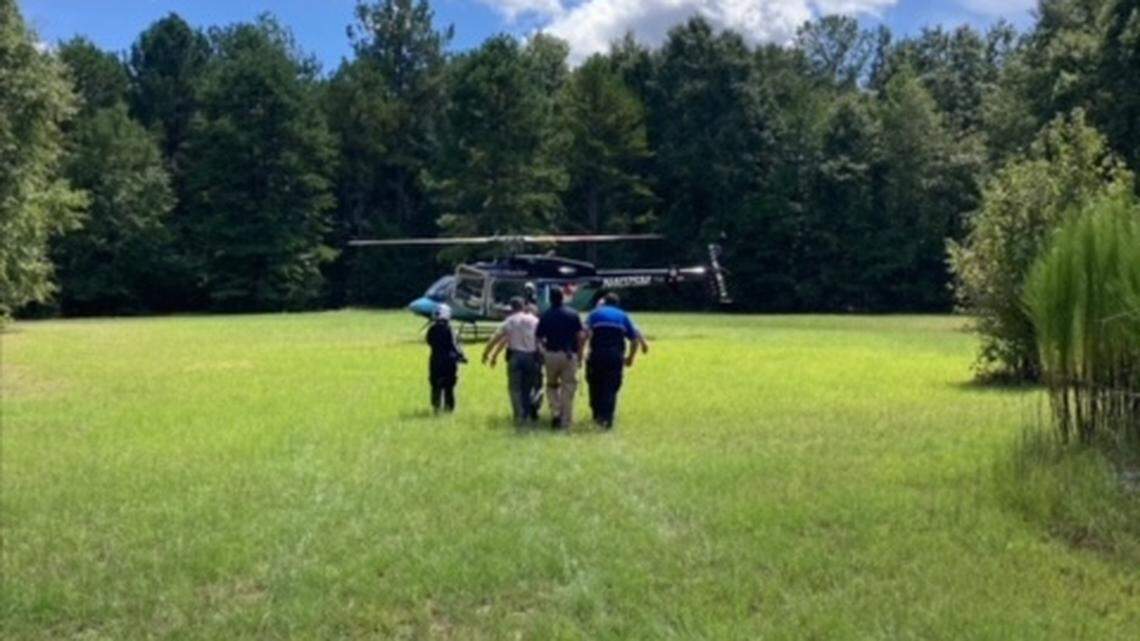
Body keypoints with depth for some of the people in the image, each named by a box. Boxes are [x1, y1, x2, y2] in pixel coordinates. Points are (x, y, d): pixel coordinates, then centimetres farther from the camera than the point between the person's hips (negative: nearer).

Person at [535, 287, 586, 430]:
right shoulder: (572, 314, 1)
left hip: (551, 355, 1)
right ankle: (565, 421, 3)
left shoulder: (545, 316, 2)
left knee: (552, 385, 20)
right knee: (568, 388, 5)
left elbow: (538, 338, 1)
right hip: (569, 355, -1)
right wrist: (580, 356, 3)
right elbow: (581, 336, -4)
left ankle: (555, 412, 0)